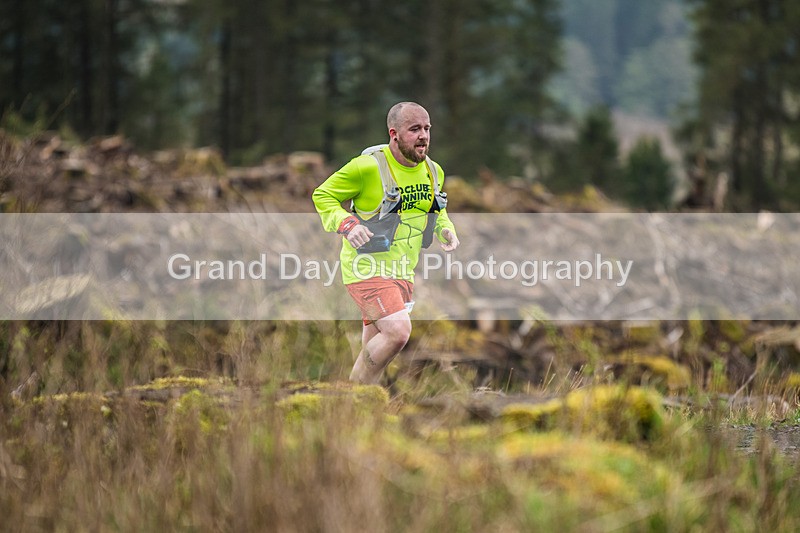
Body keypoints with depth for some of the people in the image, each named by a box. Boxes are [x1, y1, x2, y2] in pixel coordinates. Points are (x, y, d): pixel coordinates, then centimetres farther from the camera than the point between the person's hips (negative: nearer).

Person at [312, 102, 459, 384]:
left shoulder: (433, 171, 6)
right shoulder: (368, 167, -15)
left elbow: (436, 210, 26)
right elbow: (323, 195, -5)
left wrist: (446, 229, 3)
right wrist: (347, 224, -22)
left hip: (402, 272, 7)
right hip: (367, 267, -7)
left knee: (374, 348, 10)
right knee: (398, 331, -23)